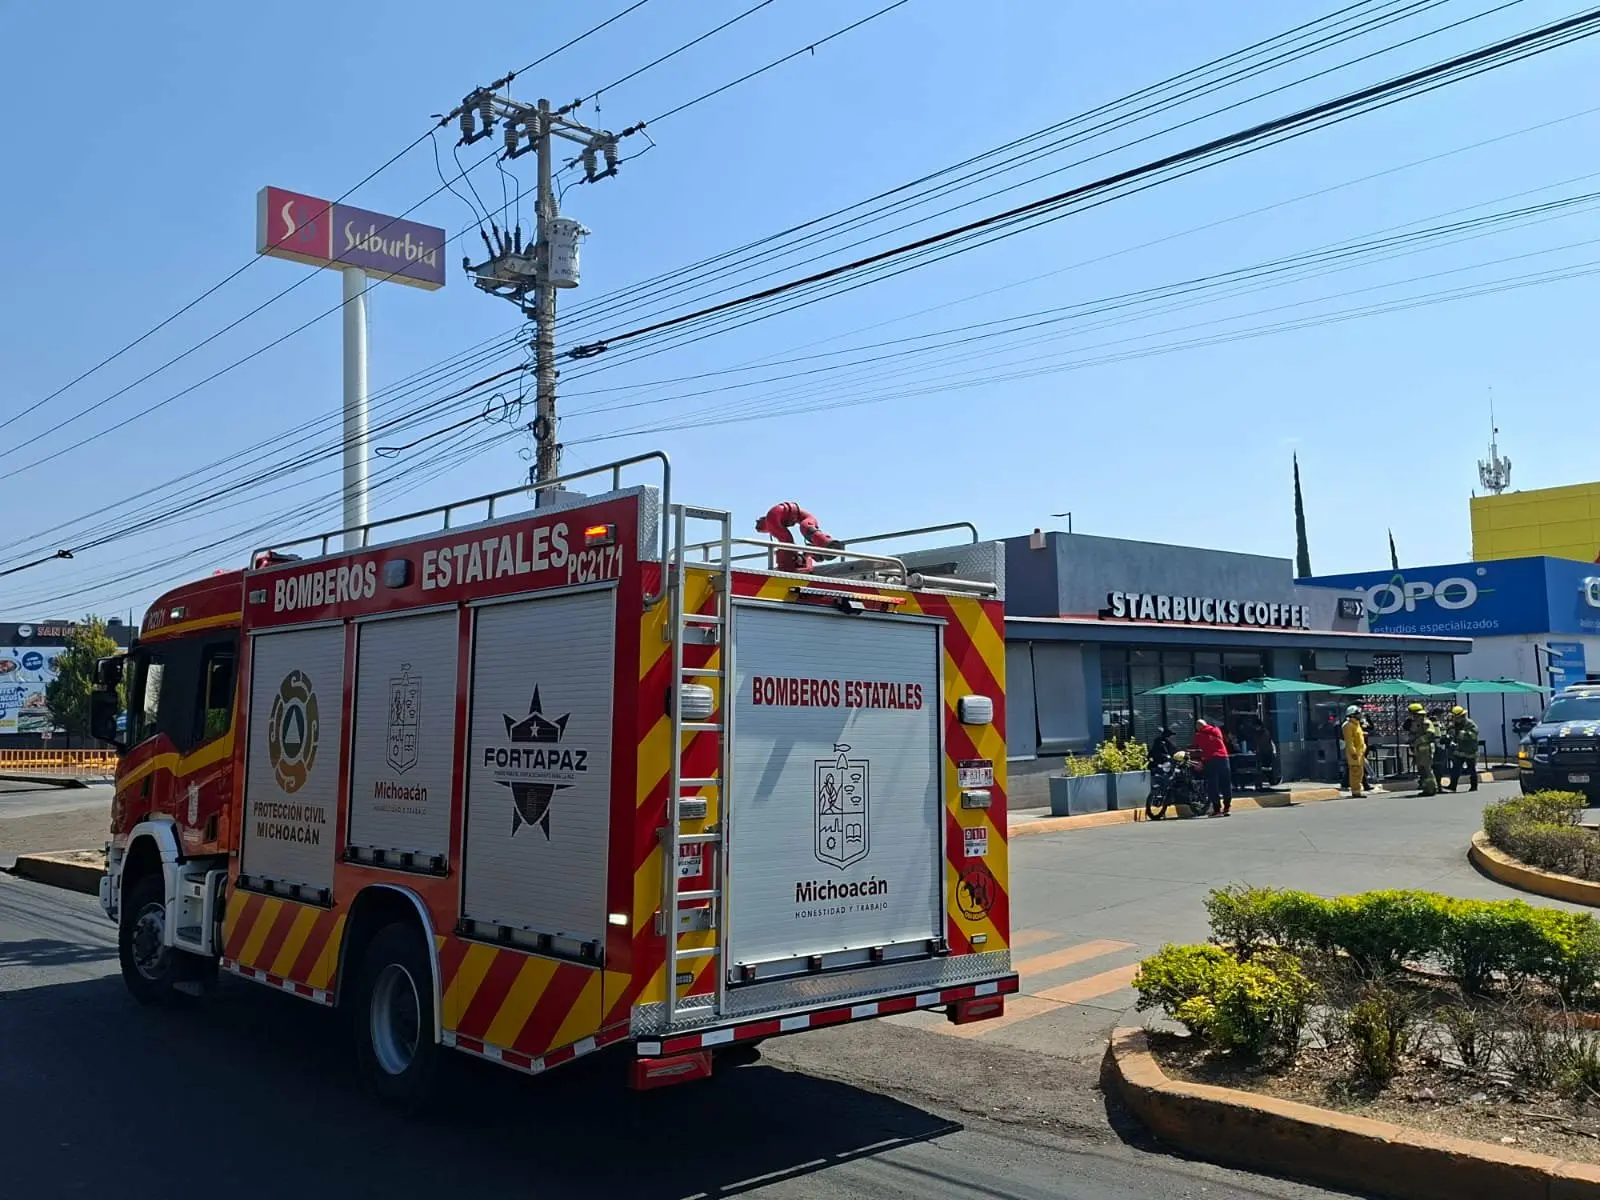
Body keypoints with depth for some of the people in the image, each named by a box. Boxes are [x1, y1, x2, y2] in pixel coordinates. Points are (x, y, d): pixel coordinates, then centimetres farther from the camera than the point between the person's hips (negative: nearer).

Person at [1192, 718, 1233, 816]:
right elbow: (1222, 742, 22)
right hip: (1223, 757, 3)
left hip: (1210, 760, -3)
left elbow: (1197, 749, 9)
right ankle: (1227, 808, 5)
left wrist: (1200, 762, 18)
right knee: (1226, 784, 8)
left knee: (1213, 786, -1)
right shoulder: (1216, 730, 18)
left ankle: (1217, 809, -6)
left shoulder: (1198, 735, 9)